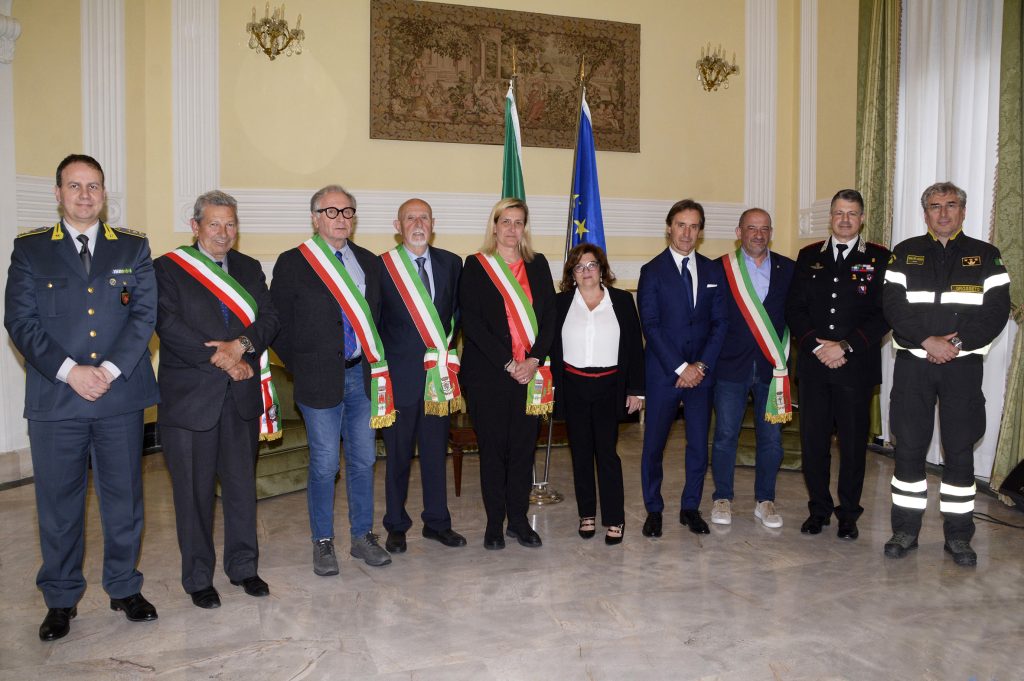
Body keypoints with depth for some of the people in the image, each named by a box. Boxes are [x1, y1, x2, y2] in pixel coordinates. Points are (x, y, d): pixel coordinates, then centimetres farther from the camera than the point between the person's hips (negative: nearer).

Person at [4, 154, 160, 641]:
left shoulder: (133, 248, 8)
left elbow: (144, 314, 0)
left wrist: (110, 369, -12)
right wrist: (69, 371, -14)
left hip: (121, 397, 1)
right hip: (54, 399, 0)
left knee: (124, 498, 10)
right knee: (58, 504, 9)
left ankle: (125, 588, 26)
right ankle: (61, 600, 25)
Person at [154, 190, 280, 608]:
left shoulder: (249, 269, 12)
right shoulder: (168, 268, -1)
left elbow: (269, 319, 2)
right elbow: (170, 326, -13)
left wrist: (242, 345, -18)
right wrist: (224, 361, -15)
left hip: (242, 395, 4)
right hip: (189, 397, -4)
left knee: (242, 484, 12)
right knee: (194, 491, 5)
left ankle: (243, 567, 27)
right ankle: (198, 578, 21)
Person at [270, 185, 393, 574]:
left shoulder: (369, 262, 10)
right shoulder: (293, 263, -3)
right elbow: (278, 324, -2)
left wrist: (374, 362, 4)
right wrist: (301, 367, -3)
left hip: (363, 375, 4)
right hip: (320, 378, -4)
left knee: (363, 460, 11)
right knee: (324, 465, 3)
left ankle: (363, 536, 25)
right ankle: (323, 542, 19)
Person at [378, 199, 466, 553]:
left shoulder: (451, 263, 6)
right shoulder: (381, 266, -5)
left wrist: (447, 352, 4)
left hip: (439, 374, 3)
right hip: (399, 375, -3)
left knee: (436, 452, 13)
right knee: (398, 455, 9)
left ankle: (437, 522, 27)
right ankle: (396, 526, 24)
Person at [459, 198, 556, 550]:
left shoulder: (538, 265, 11)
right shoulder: (476, 266, 1)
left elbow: (549, 316, 6)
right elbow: (472, 322, -7)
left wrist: (534, 359, -8)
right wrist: (507, 363, -13)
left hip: (530, 372, 3)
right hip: (488, 372, -3)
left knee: (523, 446, 7)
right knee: (493, 447, 4)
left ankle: (519, 520, 20)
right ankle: (494, 522, 17)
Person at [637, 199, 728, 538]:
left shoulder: (713, 271, 9)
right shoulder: (652, 271, -2)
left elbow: (720, 322, 6)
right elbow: (651, 326, -8)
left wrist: (702, 365, -6)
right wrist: (680, 367, -13)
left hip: (701, 371, 3)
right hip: (663, 372, -3)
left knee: (699, 444, 6)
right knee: (653, 444, 3)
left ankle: (691, 507, 23)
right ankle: (654, 510, 19)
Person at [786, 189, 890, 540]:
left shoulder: (880, 258, 3)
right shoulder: (808, 257, 10)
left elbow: (884, 314, -4)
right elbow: (794, 308, 5)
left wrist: (845, 347, -13)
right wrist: (817, 346, -9)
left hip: (857, 366, -2)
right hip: (813, 365, 2)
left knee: (853, 442, 6)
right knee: (813, 440, 6)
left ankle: (848, 513, 21)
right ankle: (819, 508, 22)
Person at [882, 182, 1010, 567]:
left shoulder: (986, 256, 7)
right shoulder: (905, 254, 7)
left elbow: (997, 311, -2)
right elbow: (893, 306, -3)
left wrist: (957, 342, -15)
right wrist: (928, 341, -15)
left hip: (963, 365, 0)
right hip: (913, 363, 0)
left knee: (960, 450, 4)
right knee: (909, 447, 3)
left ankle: (958, 535, 15)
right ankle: (905, 530, 15)